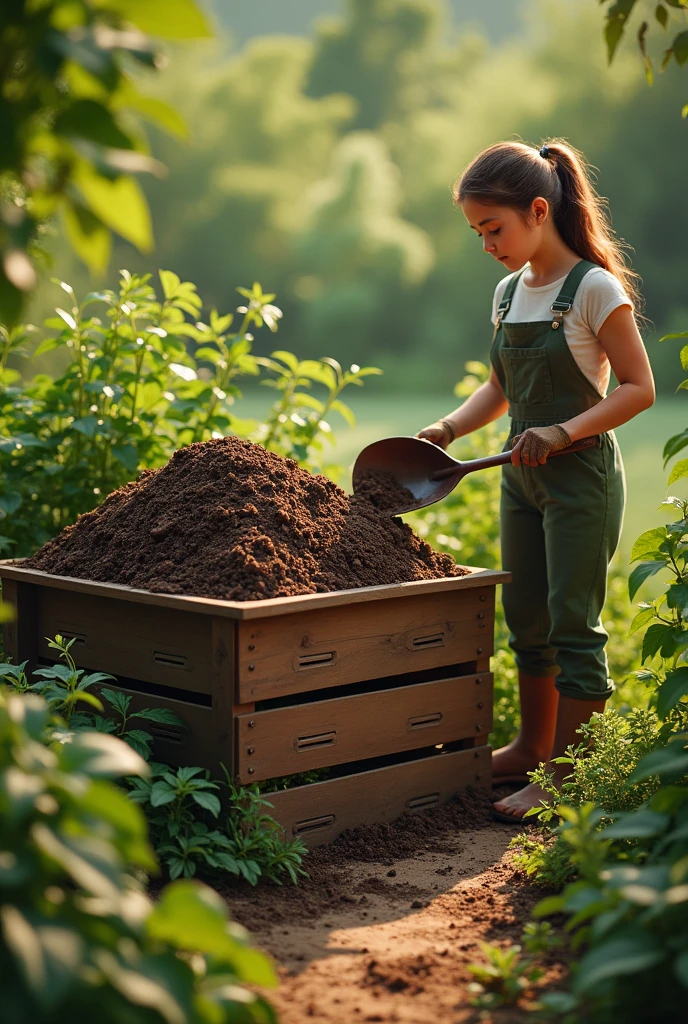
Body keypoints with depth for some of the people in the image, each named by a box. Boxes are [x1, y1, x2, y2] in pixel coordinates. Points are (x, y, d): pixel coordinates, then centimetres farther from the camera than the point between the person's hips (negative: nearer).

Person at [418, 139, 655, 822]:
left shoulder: (593, 290, -13)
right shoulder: (508, 293, 9)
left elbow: (638, 389, -14)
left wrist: (561, 433, -23)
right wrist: (449, 429, 0)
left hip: (581, 475, -8)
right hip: (523, 477, 8)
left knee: (572, 625, -4)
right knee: (526, 619, 15)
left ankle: (567, 779, 2)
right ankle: (533, 747, 31)